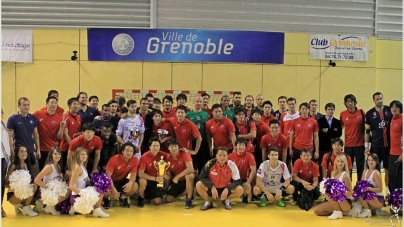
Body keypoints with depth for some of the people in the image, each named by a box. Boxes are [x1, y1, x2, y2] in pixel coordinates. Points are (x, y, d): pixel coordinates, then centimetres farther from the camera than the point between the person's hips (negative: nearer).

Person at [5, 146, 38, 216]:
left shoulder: (26, 165, 4)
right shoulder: (14, 166, -16)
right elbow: (6, 184, -15)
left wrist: (33, 185, -9)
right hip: (12, 194, -7)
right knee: (30, 189, -30)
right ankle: (26, 208, -9)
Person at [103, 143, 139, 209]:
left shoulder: (135, 160, -15)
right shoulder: (114, 159, -24)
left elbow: (133, 175, -12)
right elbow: (108, 176, -25)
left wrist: (130, 183, -37)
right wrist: (113, 189, -37)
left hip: (122, 181, 3)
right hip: (112, 181, -3)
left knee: (135, 186, -25)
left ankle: (123, 198, 7)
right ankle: (107, 199, 6)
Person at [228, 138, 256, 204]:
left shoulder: (249, 156, -11)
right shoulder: (230, 156, -6)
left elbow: (253, 170, -15)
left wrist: (248, 182, -20)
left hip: (244, 179, -1)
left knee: (247, 190, -30)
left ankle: (245, 197, 10)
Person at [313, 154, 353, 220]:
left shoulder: (345, 175, -14)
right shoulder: (333, 173, 6)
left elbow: (350, 193, -11)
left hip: (346, 203, -7)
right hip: (335, 201, 7)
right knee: (316, 210, -5)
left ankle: (338, 212, -12)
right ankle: (337, 210, 5)